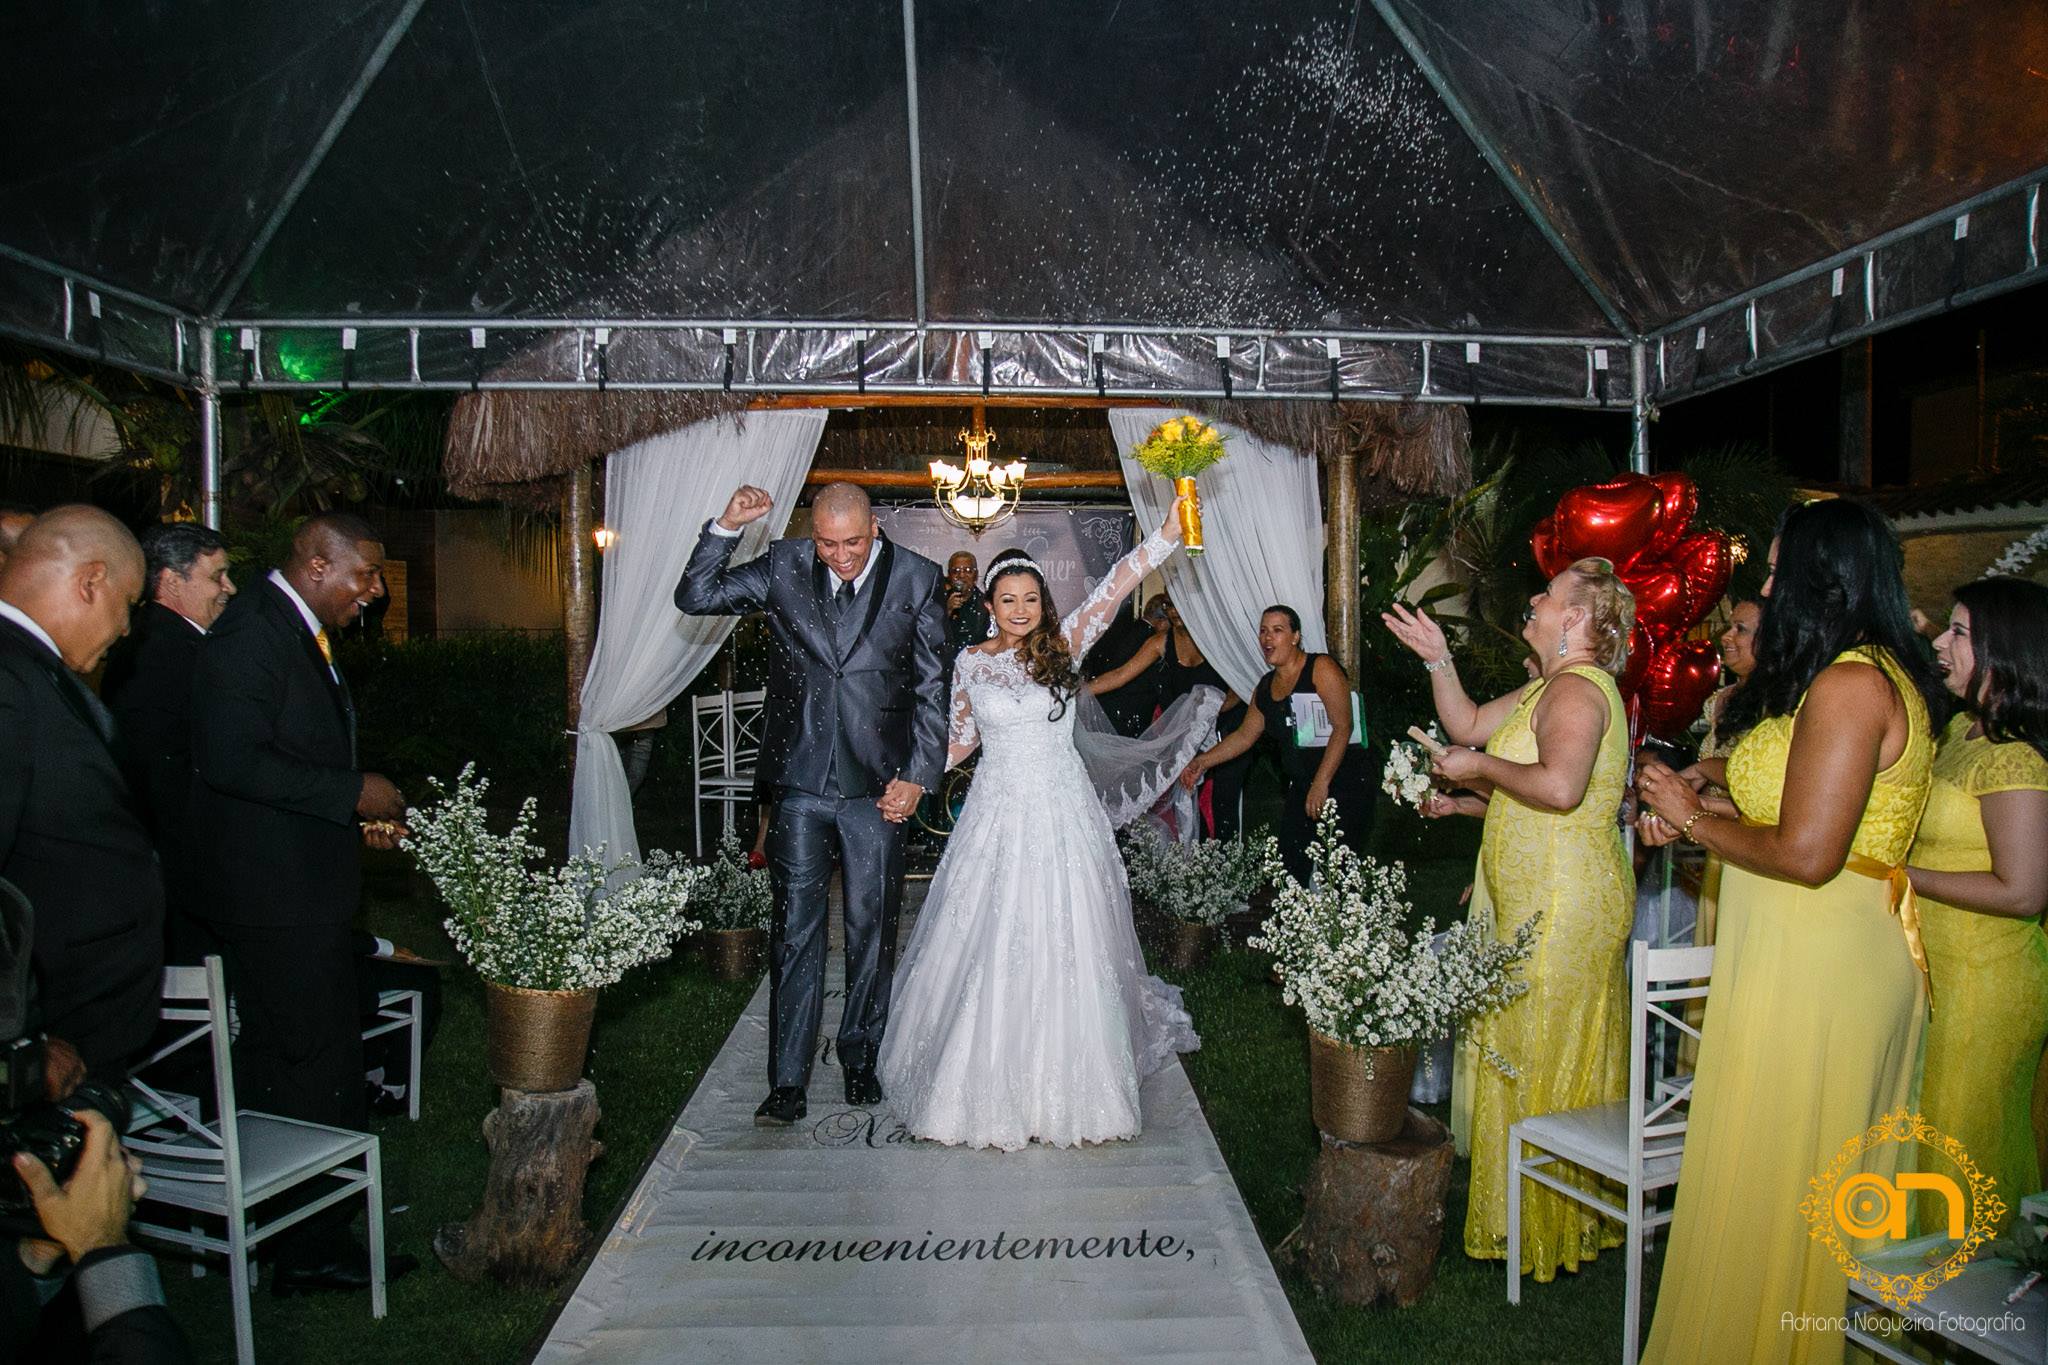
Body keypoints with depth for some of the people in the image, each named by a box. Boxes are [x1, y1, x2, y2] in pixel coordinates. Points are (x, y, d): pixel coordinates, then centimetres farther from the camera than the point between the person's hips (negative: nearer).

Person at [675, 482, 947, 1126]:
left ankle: (860, 1059, 29)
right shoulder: (784, 567, 2)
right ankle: (788, 1082, 12)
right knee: (795, 932, 4)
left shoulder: (916, 579, -2)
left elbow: (932, 687, 1)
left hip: (876, 784, 0)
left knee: (871, 930, 11)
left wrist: (918, 776, -4)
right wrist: (726, 526, -11)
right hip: (801, 783, 1)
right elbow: (694, 597, 2)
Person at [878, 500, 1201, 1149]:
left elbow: (1114, 586, -11)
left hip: (1063, 813, 0)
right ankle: (991, 1086, 16)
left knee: (1066, 948, 3)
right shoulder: (970, 662, 5)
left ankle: (1064, 1086, 20)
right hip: (998, 815, 1)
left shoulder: (1062, 646, 1)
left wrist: (1170, 530, -20)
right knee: (990, 946, 1)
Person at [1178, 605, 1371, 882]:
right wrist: (1203, 761, 12)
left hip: (1343, 784, -6)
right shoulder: (1265, 687, 13)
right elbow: (1244, 736, 21)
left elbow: (1342, 728, -14)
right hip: (1300, 787, 6)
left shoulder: (1321, 669, -8)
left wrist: (1321, 783, -19)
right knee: (1291, 871, -1)